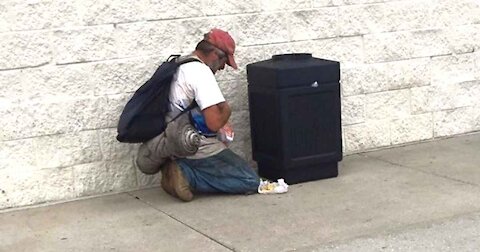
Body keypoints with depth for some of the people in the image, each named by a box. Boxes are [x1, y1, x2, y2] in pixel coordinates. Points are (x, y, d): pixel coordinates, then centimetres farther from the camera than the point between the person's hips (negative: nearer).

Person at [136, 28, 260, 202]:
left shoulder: (177, 66, 10)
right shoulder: (201, 72, -19)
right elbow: (214, 123, -26)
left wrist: (219, 123, 16)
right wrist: (226, 110, -4)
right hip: (197, 148, -9)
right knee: (251, 181, -4)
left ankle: (181, 169, 6)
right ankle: (186, 176, -11)